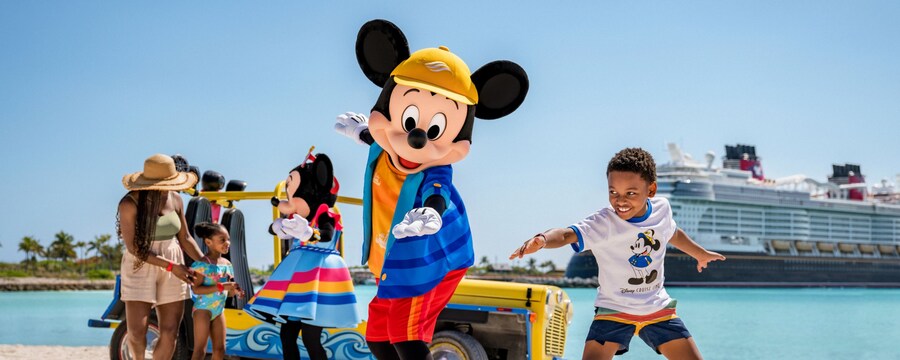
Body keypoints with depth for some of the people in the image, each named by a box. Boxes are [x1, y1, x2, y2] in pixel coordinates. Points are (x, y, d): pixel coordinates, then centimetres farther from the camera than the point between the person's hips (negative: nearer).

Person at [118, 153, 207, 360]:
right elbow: (133, 247, -15)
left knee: (170, 333, 1)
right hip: (141, 268, -4)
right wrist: (171, 266, -19)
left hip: (174, 270, 4)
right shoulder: (130, 203, -13)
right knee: (137, 331, -8)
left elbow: (185, 239, 12)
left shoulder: (175, 200, 2)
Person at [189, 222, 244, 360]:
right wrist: (220, 287, -27)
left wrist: (235, 291, -9)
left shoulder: (227, 264, 8)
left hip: (219, 310, 8)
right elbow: (196, 289, -22)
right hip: (203, 308, -8)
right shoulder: (202, 263, -15)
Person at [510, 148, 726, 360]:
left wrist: (701, 254, 35)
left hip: (658, 308, 4)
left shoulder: (662, 209, -7)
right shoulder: (603, 223, -24)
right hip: (613, 310, -4)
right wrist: (542, 240, -65)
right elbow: (567, 234, -41)